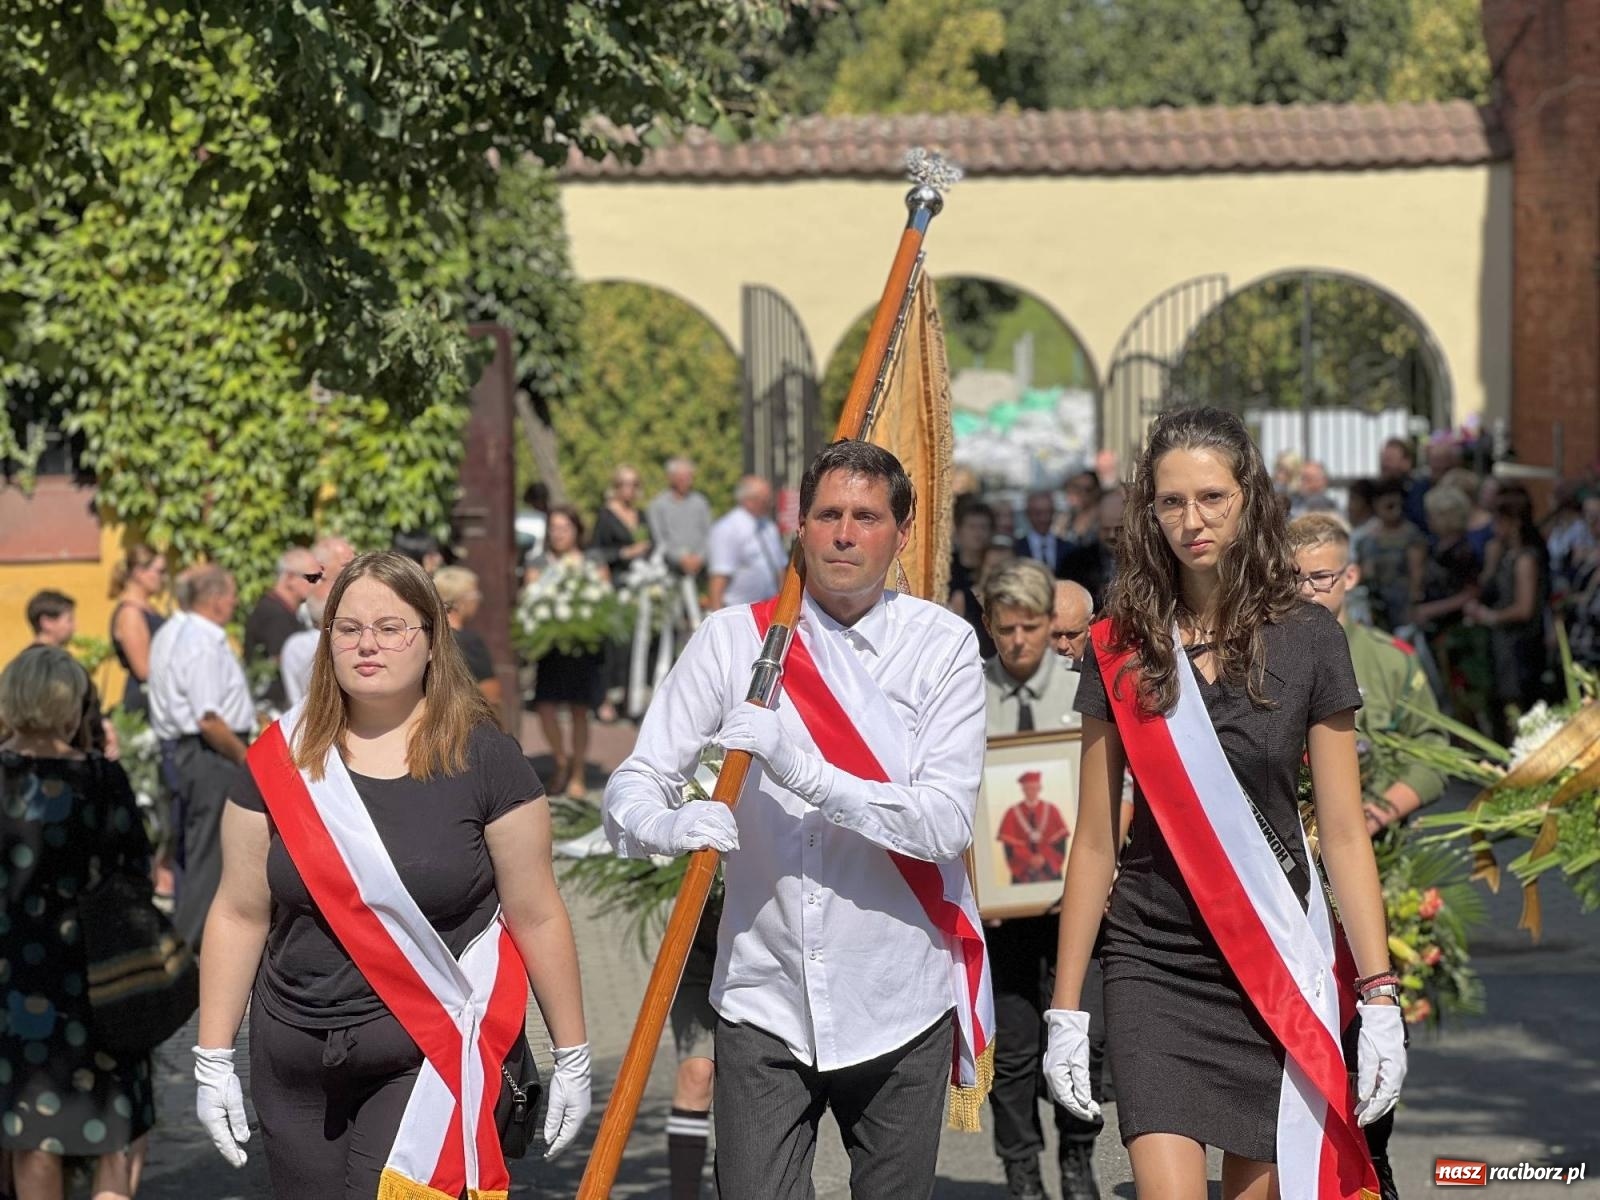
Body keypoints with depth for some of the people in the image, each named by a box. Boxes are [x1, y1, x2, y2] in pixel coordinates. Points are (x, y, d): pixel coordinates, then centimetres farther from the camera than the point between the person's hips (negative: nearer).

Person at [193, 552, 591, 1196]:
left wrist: (572, 1057, 3)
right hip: (296, 1065, 4)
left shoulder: (483, 758, -3)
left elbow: (536, 917, 0)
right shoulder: (281, 760, 4)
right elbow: (240, 914, 7)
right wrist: (212, 1061, 6)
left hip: (436, 1059, -4)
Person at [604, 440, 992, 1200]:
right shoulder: (733, 639, 2)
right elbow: (630, 791, -2)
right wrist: (670, 825, -26)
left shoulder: (941, 645, -1)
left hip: (900, 1004, 0)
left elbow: (947, 822, -13)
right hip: (765, 1002, 0)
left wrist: (804, 772, -25)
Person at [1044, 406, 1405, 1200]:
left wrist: (1379, 997, -7)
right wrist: (1065, 1010, 3)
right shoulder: (1121, 650, 2)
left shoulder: (1307, 641, -1)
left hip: (1275, 967, 0)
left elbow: (1344, 834, -1)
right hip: (1153, 967, 0)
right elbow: (1094, 842, 5)